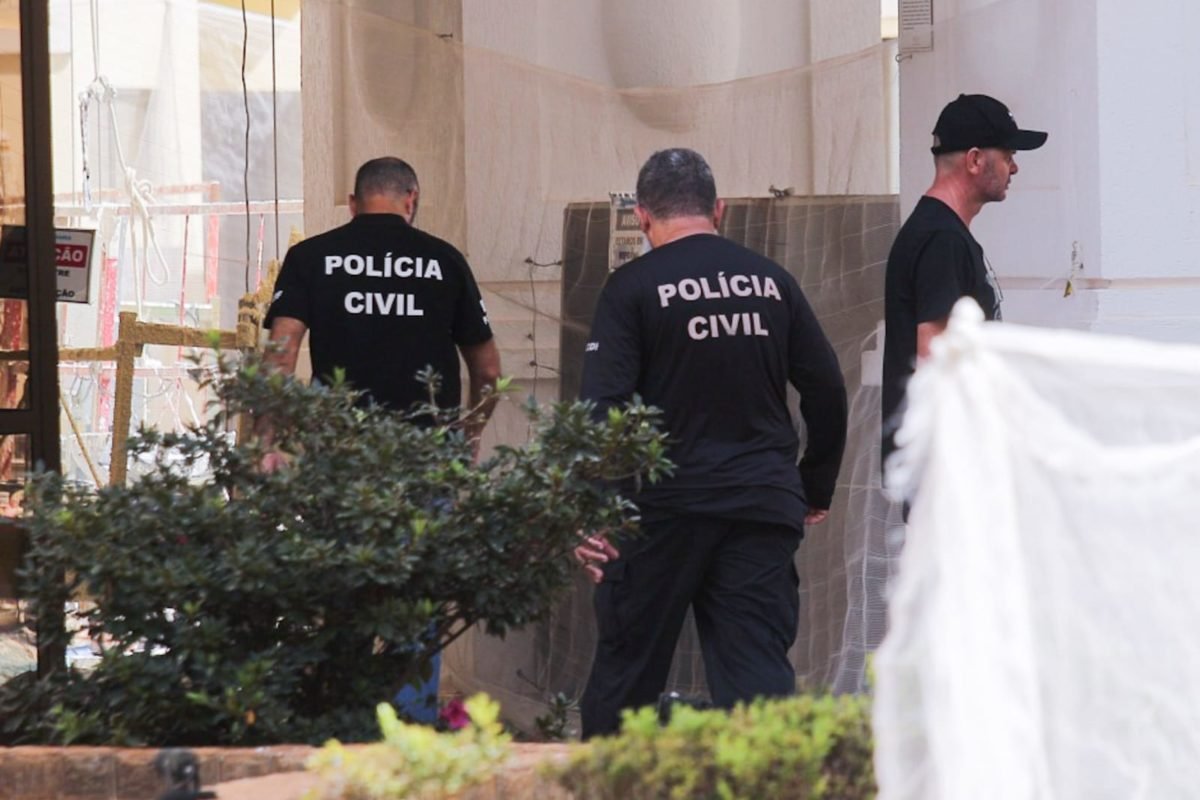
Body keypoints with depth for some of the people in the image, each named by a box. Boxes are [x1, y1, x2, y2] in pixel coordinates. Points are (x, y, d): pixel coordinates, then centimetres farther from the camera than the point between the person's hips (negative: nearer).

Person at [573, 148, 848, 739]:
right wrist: (816, 490, 22)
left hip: (666, 506, -3)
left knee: (626, 668, 9)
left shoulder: (634, 287, -4)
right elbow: (828, 393, 11)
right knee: (759, 674, 1)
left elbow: (601, 407, -11)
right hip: (764, 507, 3)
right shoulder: (771, 281, 8)